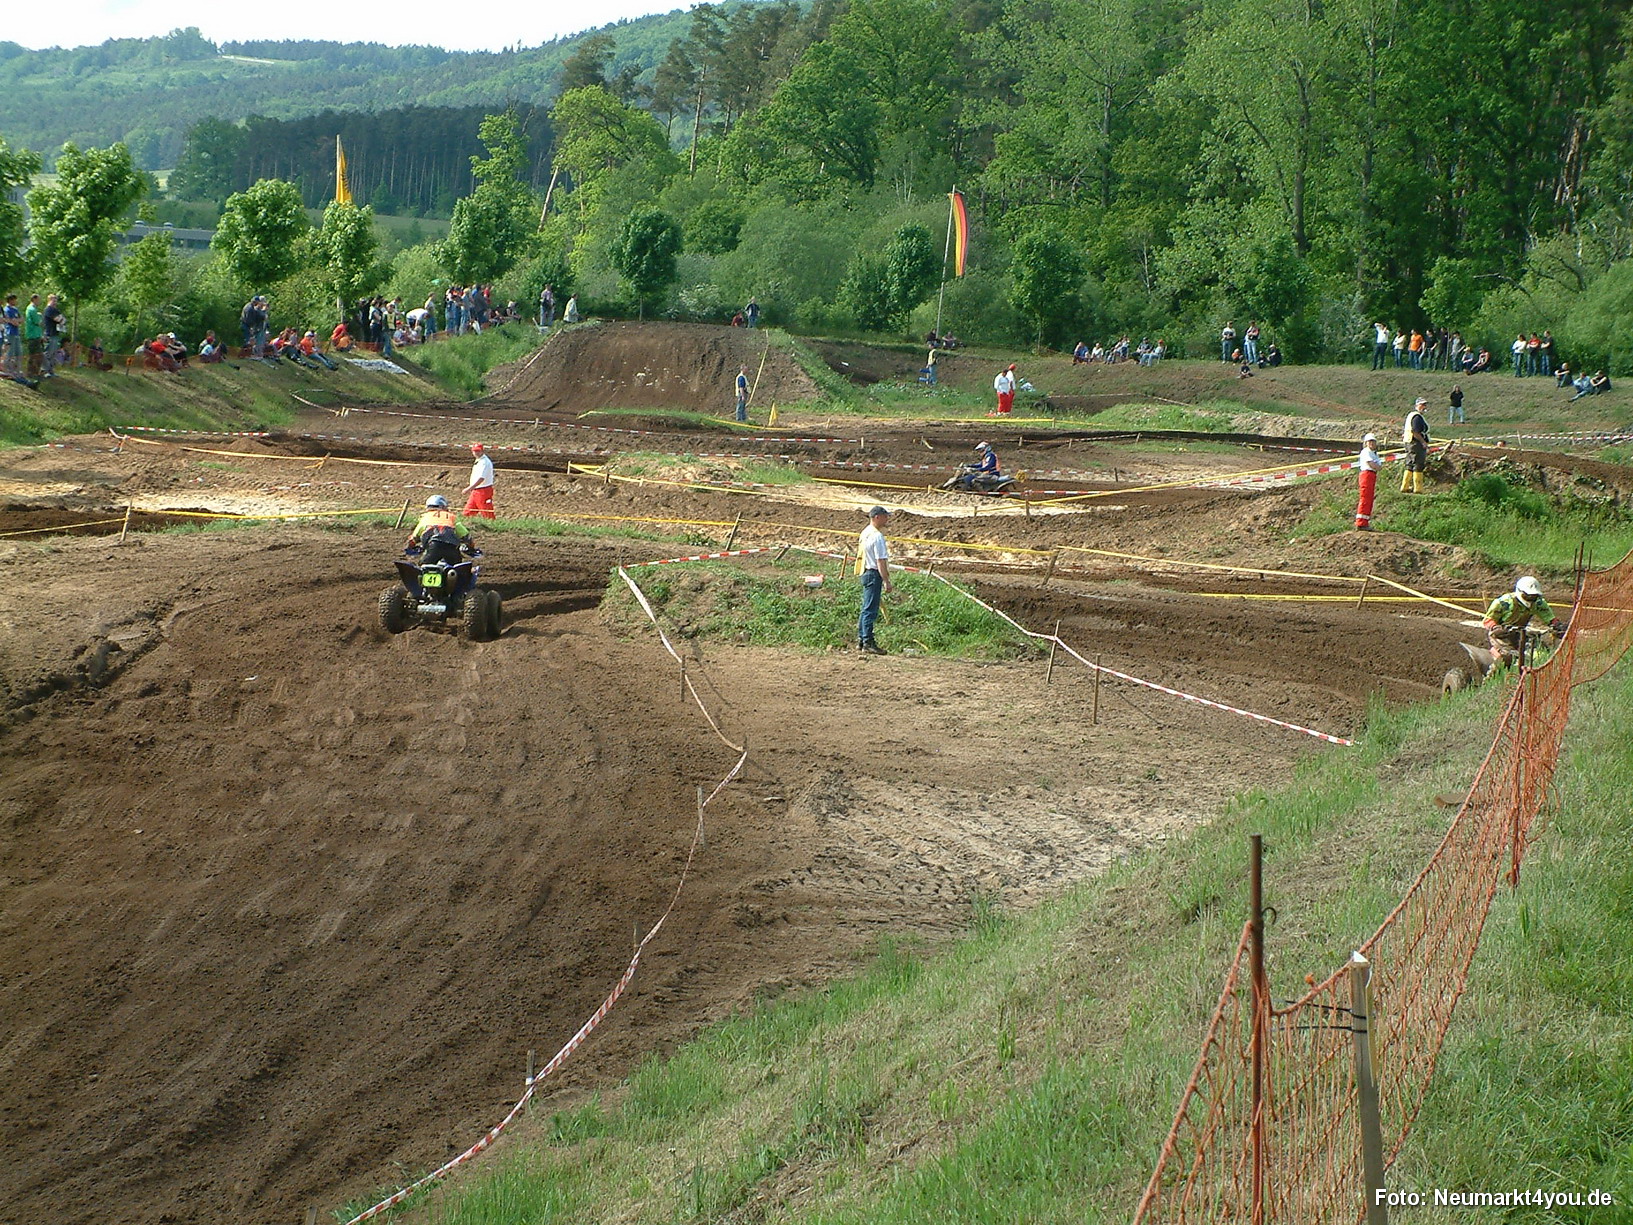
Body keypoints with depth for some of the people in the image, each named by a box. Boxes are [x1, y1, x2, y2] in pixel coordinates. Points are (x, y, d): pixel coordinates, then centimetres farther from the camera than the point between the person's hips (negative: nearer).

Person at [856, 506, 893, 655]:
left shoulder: (866, 532, 12)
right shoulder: (877, 536, -18)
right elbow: (880, 561, -19)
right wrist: (886, 581, -17)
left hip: (866, 572, 10)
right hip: (874, 574, -10)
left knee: (866, 609, 15)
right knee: (870, 610, -7)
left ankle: (861, 640, 19)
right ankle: (868, 642, -5)